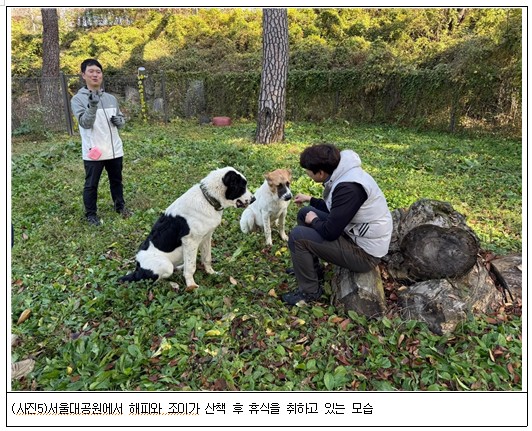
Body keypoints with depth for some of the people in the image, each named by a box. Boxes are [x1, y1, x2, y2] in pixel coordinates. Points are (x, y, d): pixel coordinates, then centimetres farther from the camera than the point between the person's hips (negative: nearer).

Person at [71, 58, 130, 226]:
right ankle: (91, 214, 22)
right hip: (93, 151, -4)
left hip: (114, 149, 4)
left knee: (116, 180, 19)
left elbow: (121, 119, 18)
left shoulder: (111, 98, 8)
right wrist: (92, 106, -33)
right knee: (91, 184, 7)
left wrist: (119, 120, -6)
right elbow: (85, 123, -17)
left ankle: (120, 205, 38)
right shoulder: (78, 99, -6)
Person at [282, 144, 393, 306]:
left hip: (364, 252, -10)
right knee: (305, 213, 14)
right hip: (356, 233, 10)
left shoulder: (348, 187, -30)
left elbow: (330, 232, -26)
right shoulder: (343, 173, 0)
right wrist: (310, 200, 20)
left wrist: (314, 221, -6)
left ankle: (310, 291, 3)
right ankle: (312, 270, 25)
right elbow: (334, 209, 17)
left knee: (297, 236, -16)